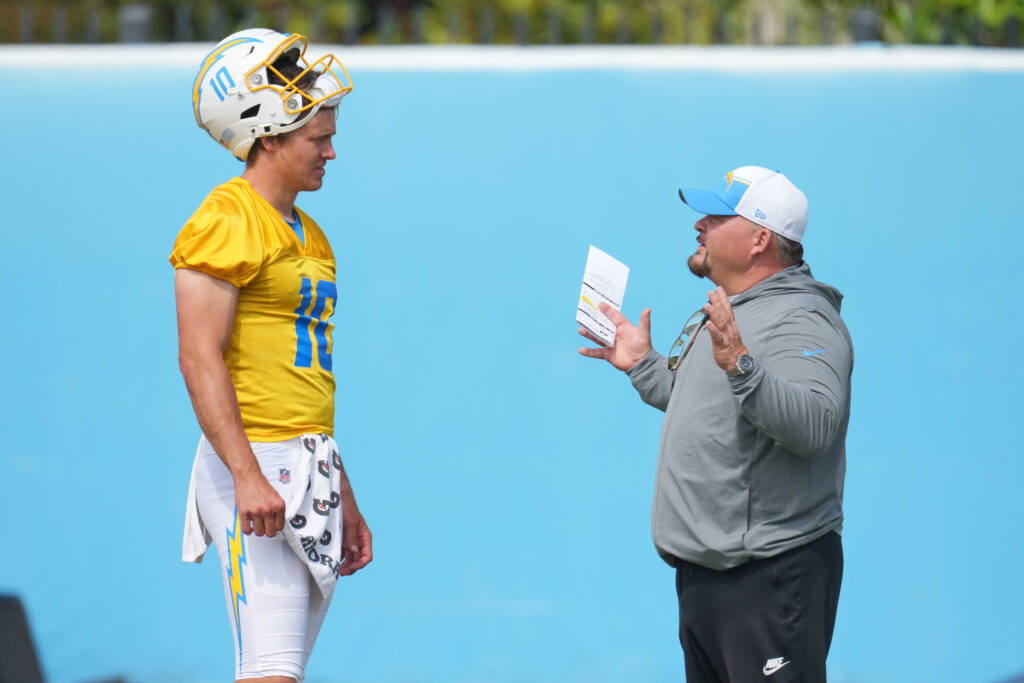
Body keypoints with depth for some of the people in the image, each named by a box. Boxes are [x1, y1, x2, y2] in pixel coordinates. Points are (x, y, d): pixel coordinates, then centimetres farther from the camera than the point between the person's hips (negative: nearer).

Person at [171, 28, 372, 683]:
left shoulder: (308, 236, 20)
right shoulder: (227, 223, -8)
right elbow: (200, 360, -16)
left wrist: (344, 499, 24)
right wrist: (247, 476, -25)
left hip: (312, 472, 9)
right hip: (256, 461, -9)